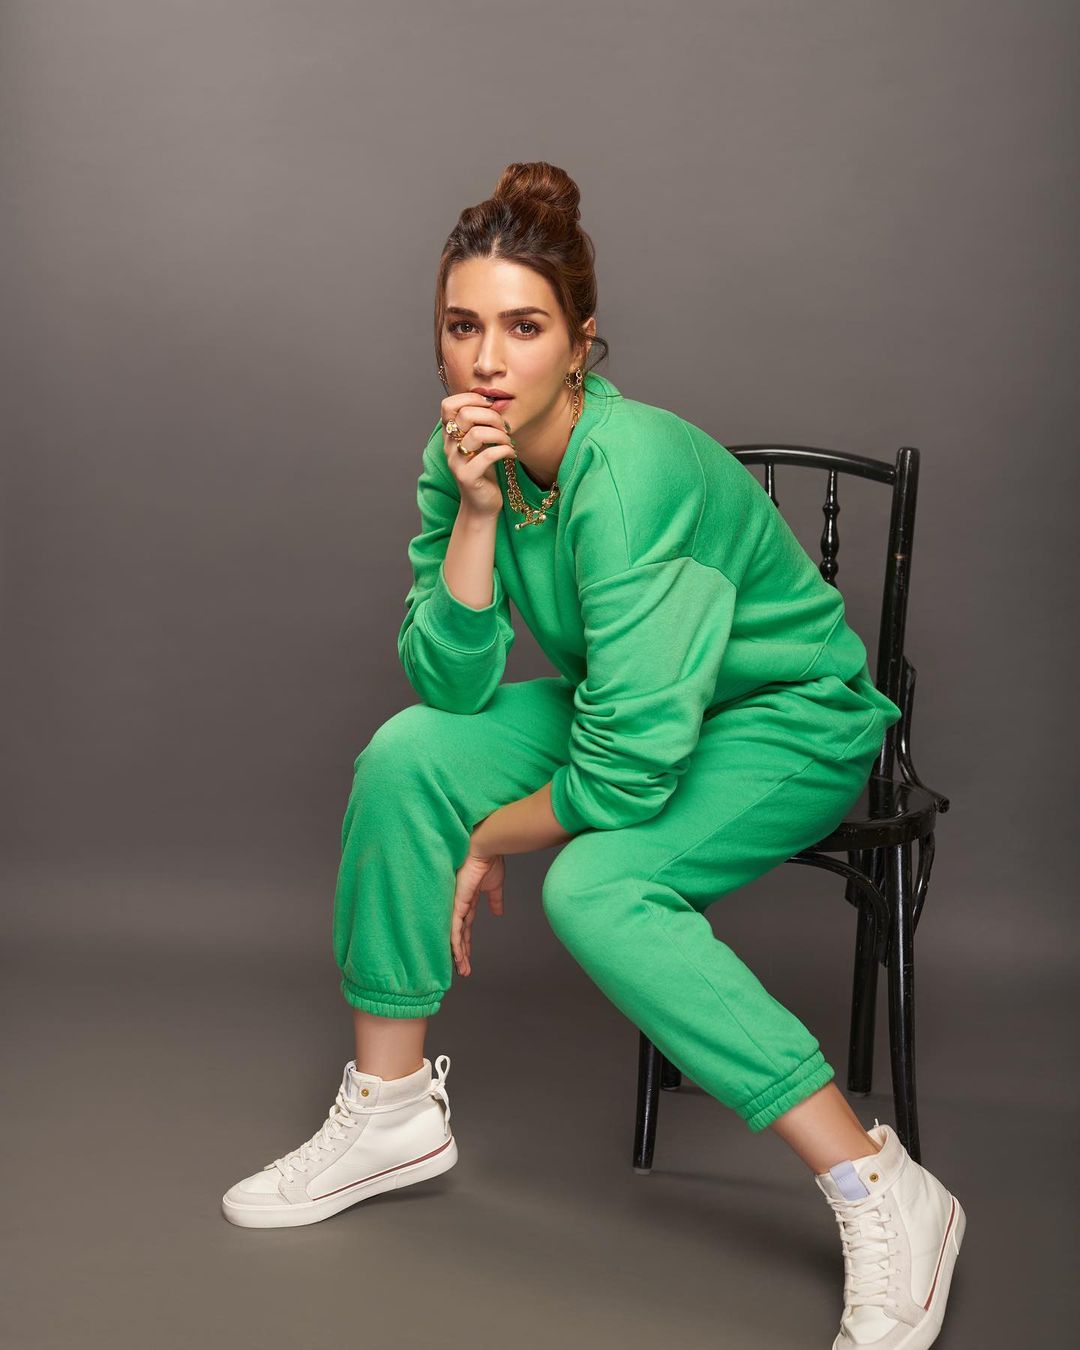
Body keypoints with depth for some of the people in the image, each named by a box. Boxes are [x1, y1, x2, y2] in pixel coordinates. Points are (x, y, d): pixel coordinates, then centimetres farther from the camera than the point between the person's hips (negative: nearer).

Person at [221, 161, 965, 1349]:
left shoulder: (629, 470, -32)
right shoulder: (466, 453, -8)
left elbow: (629, 773, -33)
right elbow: (454, 686, -12)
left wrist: (489, 840, -16)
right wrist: (474, 515, -25)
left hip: (791, 717, -7)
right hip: (627, 704, 7)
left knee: (594, 886, -31)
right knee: (407, 753, -12)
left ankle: (886, 1202, -23)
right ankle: (391, 1109, 3)